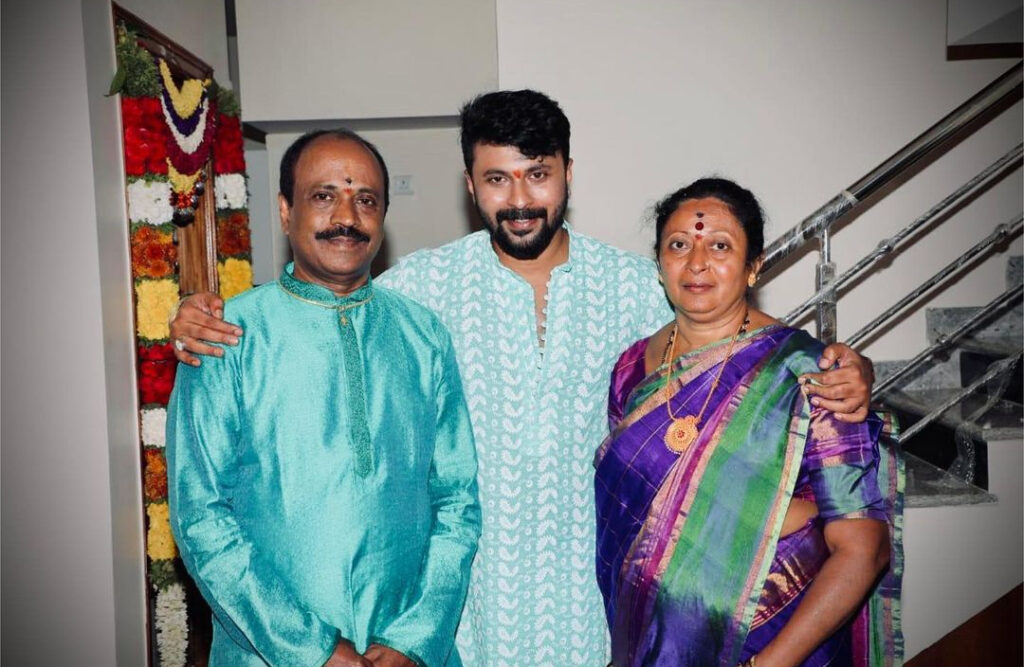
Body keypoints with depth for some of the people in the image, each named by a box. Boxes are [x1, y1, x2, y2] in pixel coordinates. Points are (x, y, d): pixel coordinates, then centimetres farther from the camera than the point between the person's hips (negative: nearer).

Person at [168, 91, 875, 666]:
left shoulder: (631, 282, -4)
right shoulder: (425, 281, -7)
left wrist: (845, 370, -15)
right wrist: (208, 321, -16)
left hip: (584, 569, 1)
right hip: (466, 569, 0)